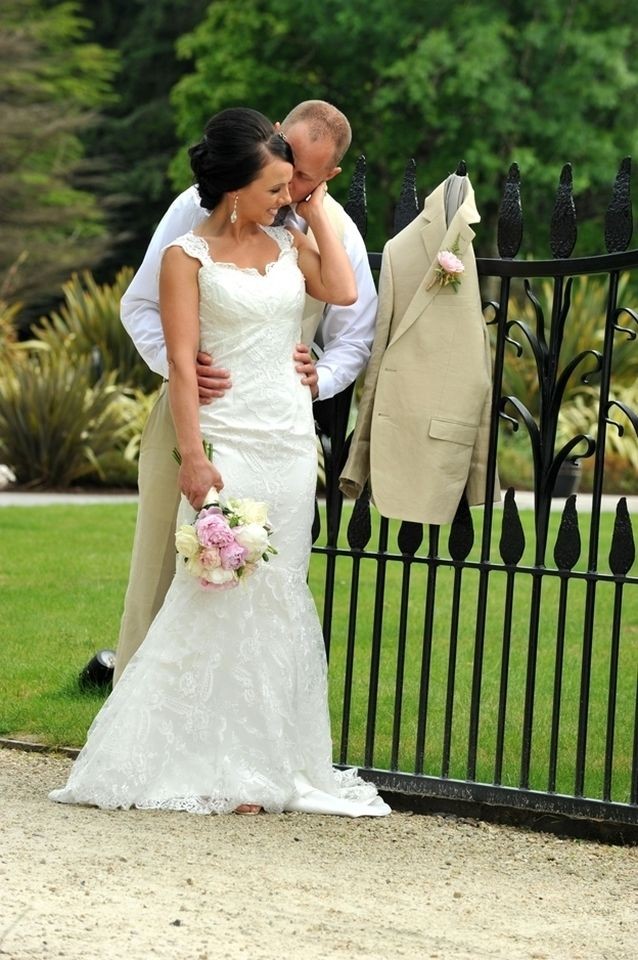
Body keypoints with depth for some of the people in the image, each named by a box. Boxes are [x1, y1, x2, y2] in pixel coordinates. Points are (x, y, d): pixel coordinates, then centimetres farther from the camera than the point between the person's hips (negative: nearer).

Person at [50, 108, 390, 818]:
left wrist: (316, 212, 5)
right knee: (219, 593, -8)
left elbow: (342, 291, -4)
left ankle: (264, 763, 10)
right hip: (229, 443, -6)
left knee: (278, 595, 6)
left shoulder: (287, 244, 12)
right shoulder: (189, 256, -4)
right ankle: (212, 767, -1)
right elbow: (181, 362, -8)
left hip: (291, 440, 6)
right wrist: (193, 456, -16)